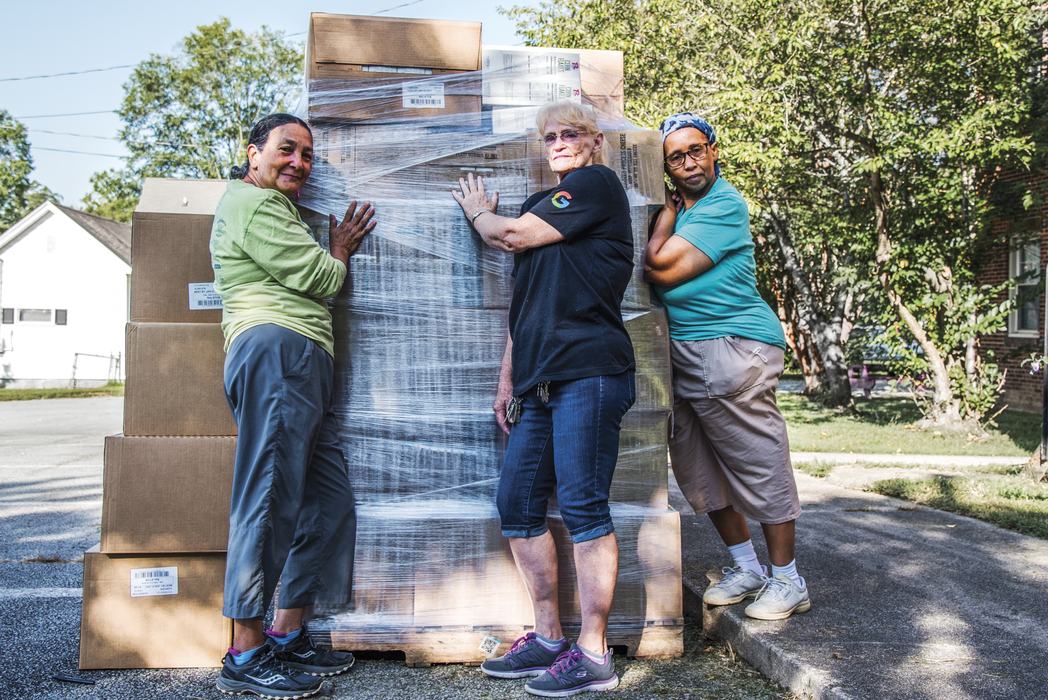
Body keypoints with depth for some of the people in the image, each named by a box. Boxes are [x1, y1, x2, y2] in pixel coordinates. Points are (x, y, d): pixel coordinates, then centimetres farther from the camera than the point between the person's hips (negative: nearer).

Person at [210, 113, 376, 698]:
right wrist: (341, 251, 14)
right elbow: (320, 279, -5)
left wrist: (336, 255, 19)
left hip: (305, 365, 10)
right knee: (270, 500, -13)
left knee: (329, 500, 8)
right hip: (277, 348, -10)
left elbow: (316, 286, 32)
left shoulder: (276, 208, 33)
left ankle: (288, 637, 14)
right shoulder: (252, 202, 0)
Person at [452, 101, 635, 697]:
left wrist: (479, 212, 19)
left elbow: (512, 236, -3)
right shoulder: (541, 206, 24)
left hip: (589, 373, -8)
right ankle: (549, 638, 16)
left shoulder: (598, 184, 1)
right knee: (518, 505, 6)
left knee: (584, 507, -8)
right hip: (542, 381, 9)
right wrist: (507, 379, 18)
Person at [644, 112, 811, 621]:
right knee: (697, 466, 12)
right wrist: (670, 206, 9)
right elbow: (653, 262, 13)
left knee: (760, 464, -1)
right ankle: (746, 568, 26)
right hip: (683, 351, 9)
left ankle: (787, 580, 12)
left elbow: (662, 268, -15)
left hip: (732, 346, -9)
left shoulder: (725, 205, -11)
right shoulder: (679, 207, 15)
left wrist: (667, 211, -2)